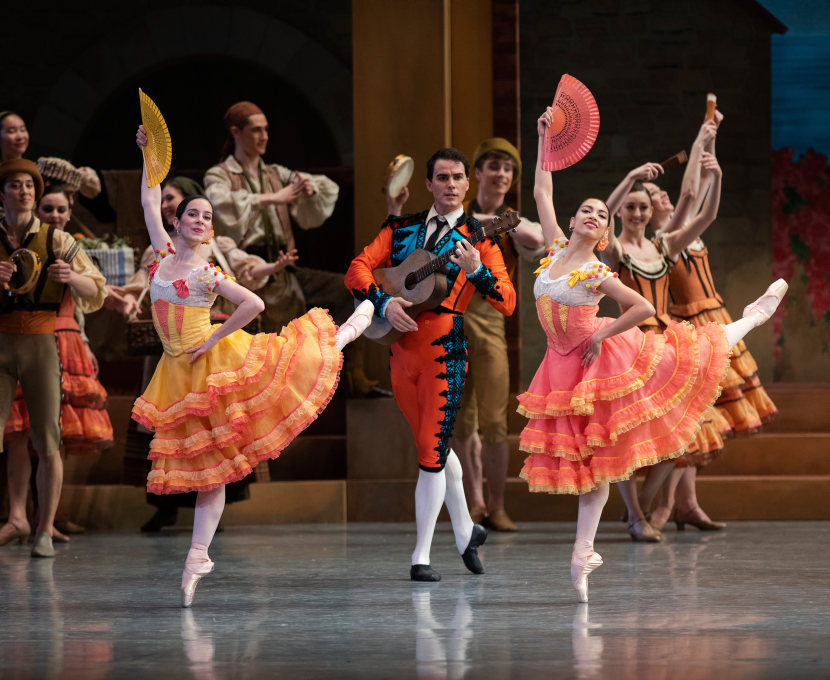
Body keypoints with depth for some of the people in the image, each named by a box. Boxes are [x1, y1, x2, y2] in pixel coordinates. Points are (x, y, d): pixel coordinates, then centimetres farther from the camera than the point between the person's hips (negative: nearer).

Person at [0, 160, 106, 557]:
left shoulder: (56, 241, 7)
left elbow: (94, 293, 4)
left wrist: (72, 277, -17)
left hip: (40, 343, -1)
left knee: (47, 441, -4)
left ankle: (45, 530, 2)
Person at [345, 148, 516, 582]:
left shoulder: (477, 239, 0)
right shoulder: (401, 228, 11)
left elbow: (507, 302, -9)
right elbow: (358, 269, 3)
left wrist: (477, 271, -27)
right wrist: (384, 302, -14)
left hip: (445, 352, -4)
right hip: (401, 349, 4)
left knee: (431, 452, -8)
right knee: (434, 445, 16)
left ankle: (421, 557, -3)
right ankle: (465, 531, 34)